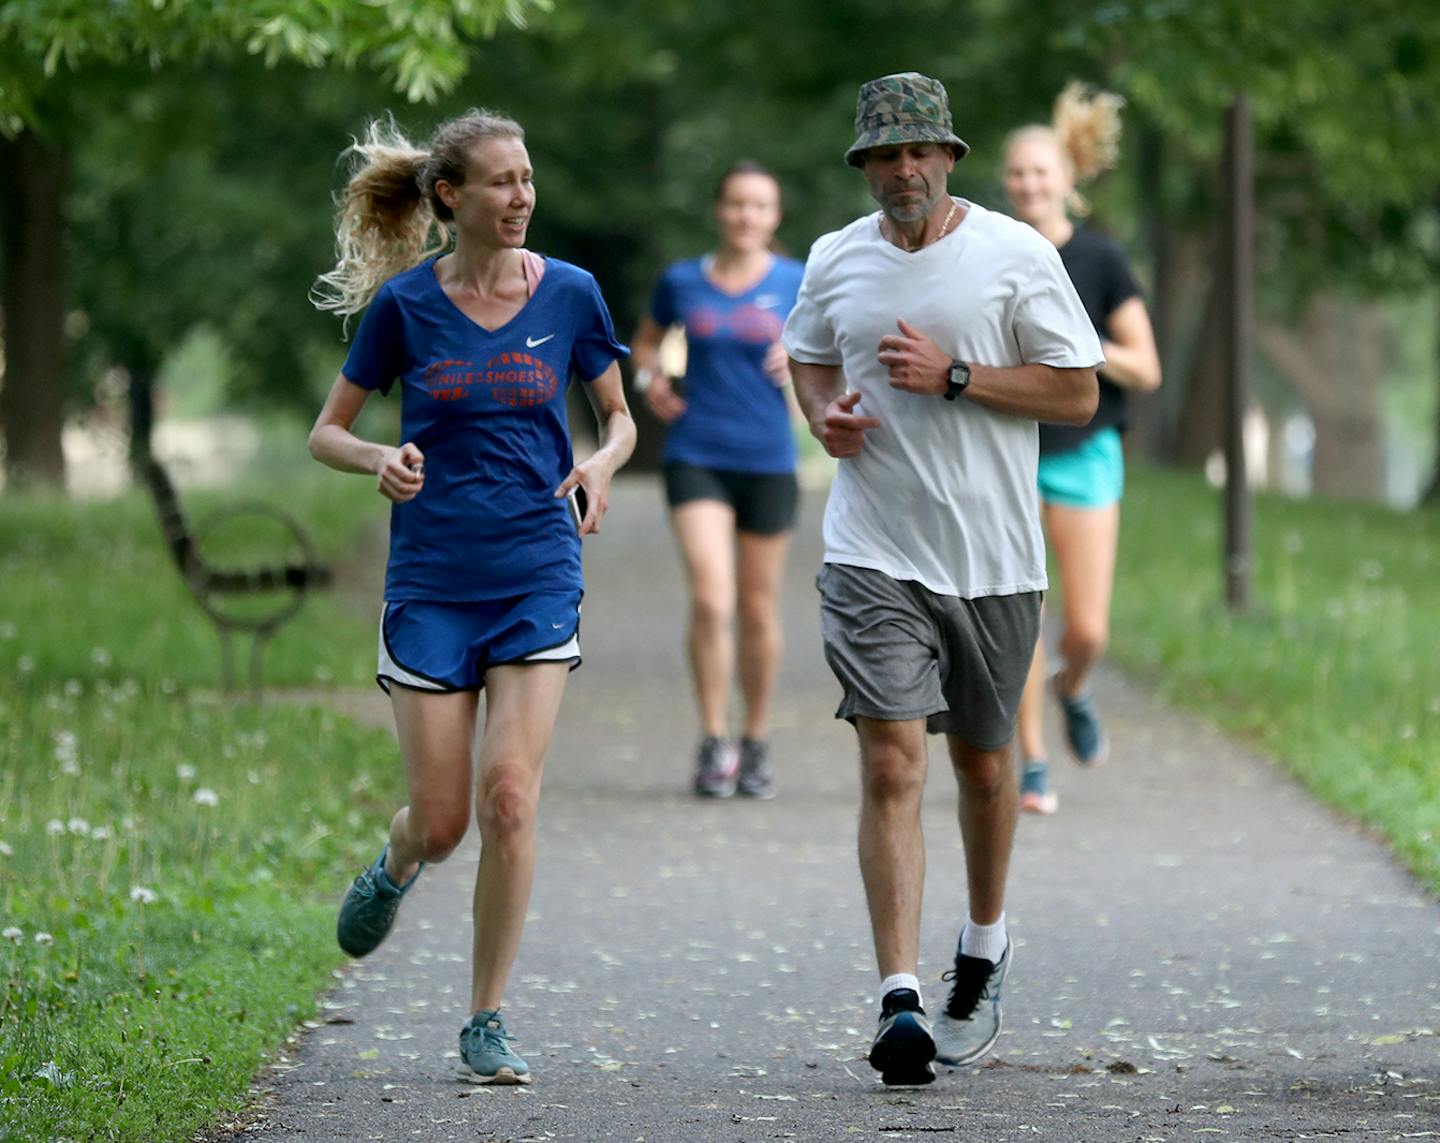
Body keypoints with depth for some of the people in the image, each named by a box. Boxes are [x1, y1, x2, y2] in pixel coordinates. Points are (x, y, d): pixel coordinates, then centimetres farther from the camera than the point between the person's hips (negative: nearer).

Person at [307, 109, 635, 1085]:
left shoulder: (568, 294, 1)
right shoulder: (405, 304, -2)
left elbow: (620, 418, 13)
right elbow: (327, 434, 5)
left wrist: (602, 463, -10)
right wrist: (379, 458, -17)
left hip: (538, 576, 0)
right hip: (430, 582, 0)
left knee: (509, 795, -12)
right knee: (442, 820, -1)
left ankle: (487, 1023, 0)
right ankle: (395, 872, 38)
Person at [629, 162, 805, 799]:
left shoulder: (798, 285, 2)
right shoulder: (682, 282, 5)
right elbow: (646, 338, 22)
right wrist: (649, 378, 2)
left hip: (768, 463, 1)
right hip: (696, 457, -1)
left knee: (758, 610, 8)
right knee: (710, 599, -16)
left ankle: (756, 744, 24)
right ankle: (712, 744, -7)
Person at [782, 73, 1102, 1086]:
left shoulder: (1016, 254, -5)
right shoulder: (835, 260, 5)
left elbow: (1078, 394, -5)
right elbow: (809, 359, 24)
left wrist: (954, 375, -15)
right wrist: (824, 412, 1)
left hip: (992, 559, 0)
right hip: (873, 555, 1)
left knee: (983, 763, 14)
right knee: (892, 765, -13)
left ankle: (985, 947, 40)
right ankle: (901, 1003, -18)